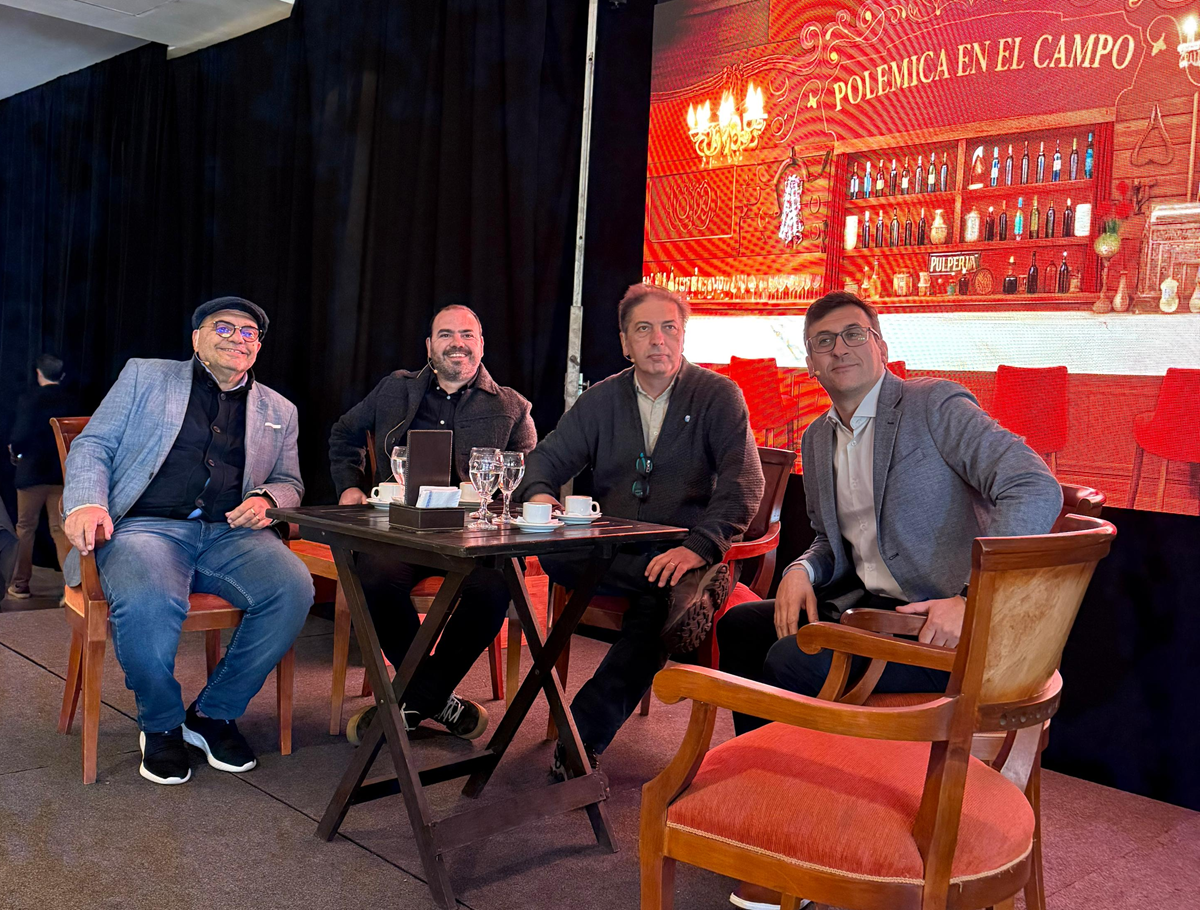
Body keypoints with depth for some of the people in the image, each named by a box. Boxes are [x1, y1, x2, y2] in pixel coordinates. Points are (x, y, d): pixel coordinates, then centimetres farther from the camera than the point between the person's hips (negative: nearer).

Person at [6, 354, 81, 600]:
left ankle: (20, 584, 18)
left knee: (25, 529, 11)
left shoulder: (29, 399, -11)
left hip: (32, 472, -3)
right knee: (60, 529, 8)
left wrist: (14, 451, 9)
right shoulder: (73, 400, -2)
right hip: (63, 474, 3)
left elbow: (19, 437, -12)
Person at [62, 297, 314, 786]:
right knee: (147, 602, -37)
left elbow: (291, 484, 24)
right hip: (145, 526, -2)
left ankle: (214, 714, -6)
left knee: (293, 588, -28)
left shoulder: (278, 411, 22)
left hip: (232, 533, 3)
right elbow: (92, 445, 10)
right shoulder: (145, 376, 16)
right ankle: (160, 724, -5)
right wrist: (86, 502, -11)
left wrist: (266, 498, -2)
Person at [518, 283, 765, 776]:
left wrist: (699, 547, -27)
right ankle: (686, 589, -30)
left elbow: (743, 483, -10)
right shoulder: (601, 399, 13)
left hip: (685, 553, -3)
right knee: (552, 552, -29)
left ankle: (581, 739, -26)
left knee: (656, 605, -36)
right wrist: (538, 493, -15)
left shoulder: (718, 396, 1)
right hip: (609, 553, 3)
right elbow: (548, 456, 12)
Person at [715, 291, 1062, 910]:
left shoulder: (936, 406, -10)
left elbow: (1037, 492, -21)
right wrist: (803, 570, -1)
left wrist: (974, 598, -29)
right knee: (739, 625, 2)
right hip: (865, 605, 8)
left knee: (792, 661, -23)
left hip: (940, 623, -8)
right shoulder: (816, 440, 14)